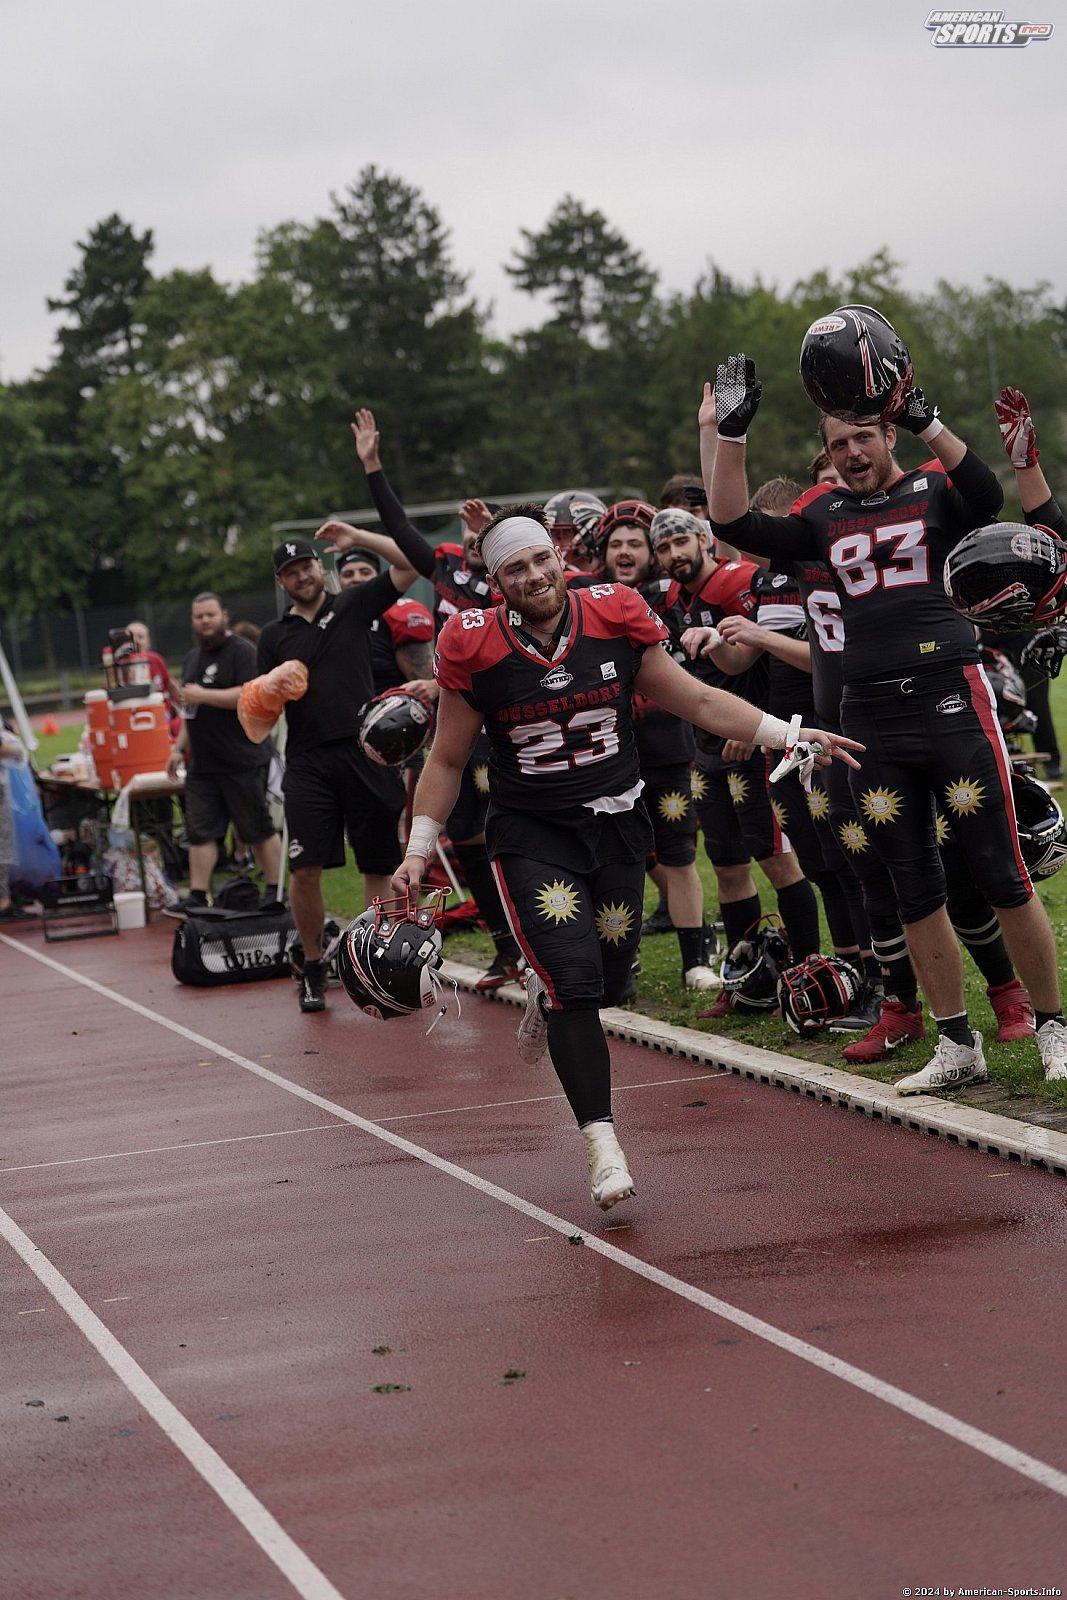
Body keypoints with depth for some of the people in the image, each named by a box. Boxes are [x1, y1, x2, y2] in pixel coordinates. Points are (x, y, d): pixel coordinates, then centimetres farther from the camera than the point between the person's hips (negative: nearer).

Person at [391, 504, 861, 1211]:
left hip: (616, 827, 3)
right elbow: (447, 760, 3)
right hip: (531, 836, -3)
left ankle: (545, 993, 47)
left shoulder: (615, 619, -6)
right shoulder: (477, 649, -9)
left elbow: (697, 701, 4)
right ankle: (603, 1142, -9)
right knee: (575, 981, -16)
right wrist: (419, 850, -2)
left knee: (607, 983, 9)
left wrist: (790, 735, -1)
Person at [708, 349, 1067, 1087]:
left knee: (1002, 875, -3)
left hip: (951, 699, -5)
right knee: (915, 891, 8)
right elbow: (737, 526, 6)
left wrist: (925, 420, -26)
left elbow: (987, 494, -20)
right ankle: (958, 1045, 17)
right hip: (872, 715, 5)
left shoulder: (934, 491, 1)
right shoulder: (825, 514, 13)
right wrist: (732, 433, -1)